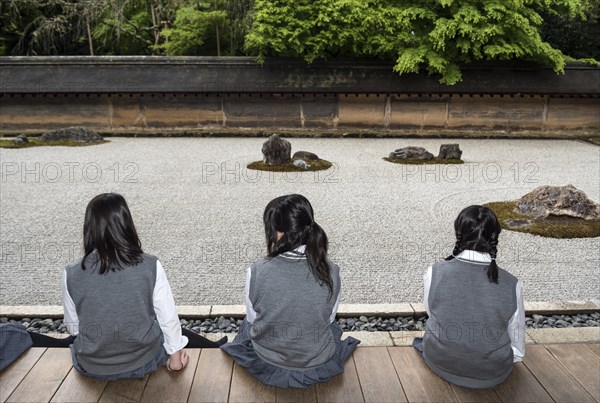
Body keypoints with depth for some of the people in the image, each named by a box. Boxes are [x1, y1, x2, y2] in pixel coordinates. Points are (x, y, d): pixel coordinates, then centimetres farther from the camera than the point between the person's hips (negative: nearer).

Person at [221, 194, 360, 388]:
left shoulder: (257, 272, -27)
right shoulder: (330, 272, -23)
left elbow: (252, 319, -8)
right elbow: (329, 318, -4)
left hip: (267, 363, 0)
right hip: (319, 364, 1)